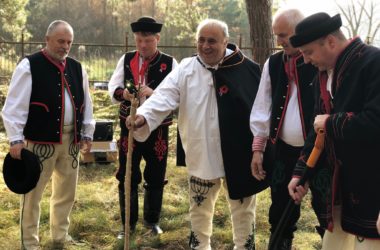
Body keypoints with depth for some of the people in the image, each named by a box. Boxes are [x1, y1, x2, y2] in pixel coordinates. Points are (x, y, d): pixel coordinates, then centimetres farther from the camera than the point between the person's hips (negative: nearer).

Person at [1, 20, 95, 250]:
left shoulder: (77, 68, 9)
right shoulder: (29, 66, -8)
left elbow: (86, 104, 15)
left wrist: (87, 134, 12)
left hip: (71, 140, 6)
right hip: (41, 140, -6)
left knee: (67, 191, 16)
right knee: (33, 192, 3)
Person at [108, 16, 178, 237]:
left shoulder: (169, 63, -3)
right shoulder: (126, 60, 4)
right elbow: (113, 87, -2)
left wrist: (155, 93, -30)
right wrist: (122, 93, -25)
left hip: (158, 128, -1)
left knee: (156, 177, 11)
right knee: (127, 177, 7)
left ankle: (152, 220, 29)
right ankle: (128, 223, 21)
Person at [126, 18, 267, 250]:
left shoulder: (247, 69, -10)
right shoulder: (185, 70, -4)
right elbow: (163, 97, -15)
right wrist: (144, 116, -33)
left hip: (239, 154, -2)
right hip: (202, 155, 2)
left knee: (243, 209, 15)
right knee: (200, 208, 19)